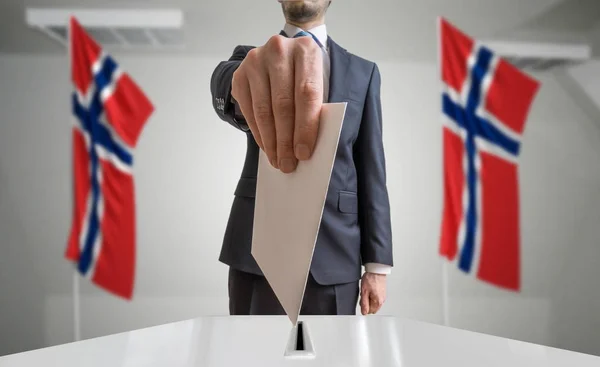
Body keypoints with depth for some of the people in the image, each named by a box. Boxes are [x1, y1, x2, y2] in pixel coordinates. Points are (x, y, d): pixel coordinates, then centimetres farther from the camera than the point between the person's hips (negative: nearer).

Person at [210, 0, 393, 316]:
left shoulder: (363, 72, 13)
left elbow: (372, 172, 7)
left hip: (334, 252, 1)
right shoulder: (249, 56, 9)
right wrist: (247, 78, -42)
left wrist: (377, 264, 0)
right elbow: (223, 86, -17)